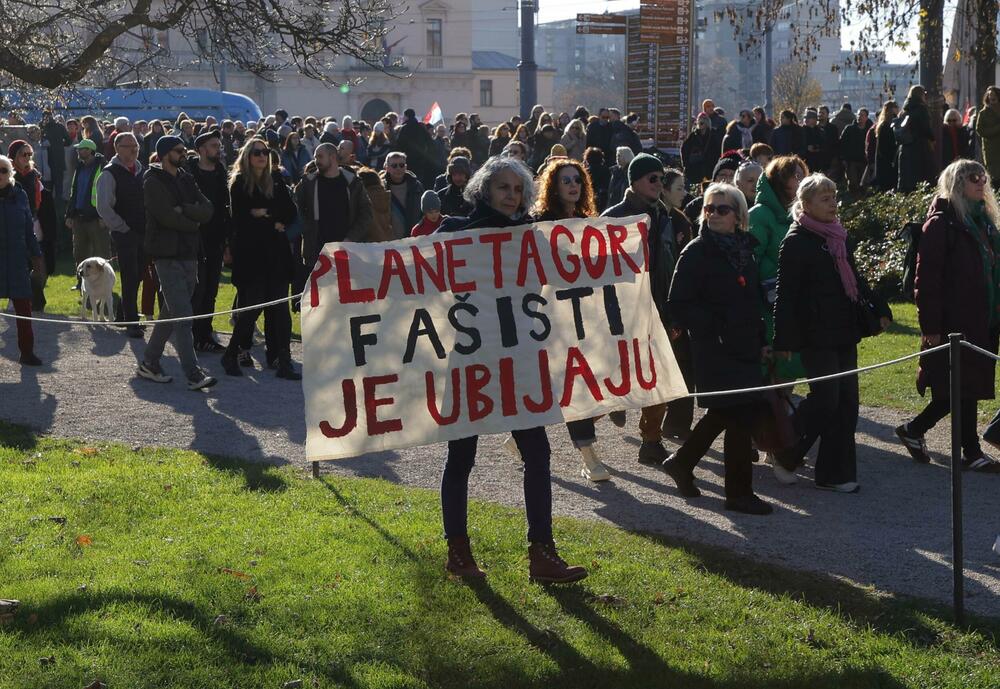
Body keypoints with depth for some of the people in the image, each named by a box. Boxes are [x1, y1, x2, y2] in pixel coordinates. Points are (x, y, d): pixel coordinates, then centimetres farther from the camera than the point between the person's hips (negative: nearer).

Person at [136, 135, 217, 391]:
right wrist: (193, 223, -4)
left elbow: (207, 210, 2)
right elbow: (166, 216, -18)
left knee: (170, 313, 13)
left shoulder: (186, 179, 15)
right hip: (167, 256, -8)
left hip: (188, 254, 8)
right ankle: (193, 375, -14)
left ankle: (149, 363, 25)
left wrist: (183, 210, -14)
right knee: (182, 316, -12)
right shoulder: (153, 181, -6)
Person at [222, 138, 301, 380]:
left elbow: (291, 212, 7)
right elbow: (240, 220, -7)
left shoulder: (276, 180, 13)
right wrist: (273, 225, -6)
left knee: (279, 308, -1)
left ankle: (282, 361, -1)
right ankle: (232, 353, 9)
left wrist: (265, 213, -7)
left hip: (276, 253, 4)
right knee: (252, 306, -7)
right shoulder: (239, 183, 1)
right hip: (250, 253, -4)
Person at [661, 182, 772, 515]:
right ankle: (739, 492, 5)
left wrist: (760, 338, 15)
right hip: (715, 350, -8)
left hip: (745, 347, 8)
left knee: (724, 412, 15)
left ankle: (681, 462, 33)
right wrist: (712, 326, -18)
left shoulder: (743, 250, 12)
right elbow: (678, 304, -14)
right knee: (739, 414, -6)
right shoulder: (697, 252, -10)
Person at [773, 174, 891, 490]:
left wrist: (878, 310, 18)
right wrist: (784, 340, -15)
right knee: (825, 399, -10)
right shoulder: (796, 241, -9)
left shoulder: (838, 237, 15)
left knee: (846, 401, 5)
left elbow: (854, 280, 26)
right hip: (816, 335, -8)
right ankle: (785, 454, 12)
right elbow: (786, 294, -12)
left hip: (844, 333, 8)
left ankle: (835, 474, 10)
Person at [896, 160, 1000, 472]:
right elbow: (927, 277, -14)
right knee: (964, 387, -3)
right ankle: (971, 452, 7)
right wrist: (930, 326, -17)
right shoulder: (941, 223, -9)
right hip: (953, 323, -8)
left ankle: (913, 430, 20)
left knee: (968, 387, 9)